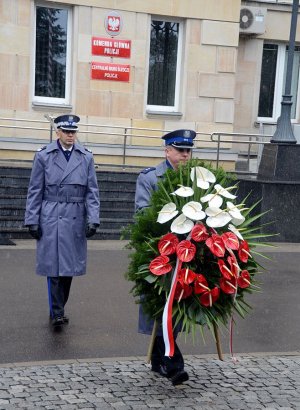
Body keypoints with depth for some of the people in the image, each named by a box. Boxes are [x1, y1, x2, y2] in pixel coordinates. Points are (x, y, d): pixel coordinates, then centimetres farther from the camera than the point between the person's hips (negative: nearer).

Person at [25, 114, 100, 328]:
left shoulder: (86, 157, 6)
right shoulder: (44, 156, 1)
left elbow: (92, 192, 5)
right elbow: (35, 191, 3)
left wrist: (93, 220, -4)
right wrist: (32, 220, -2)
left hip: (76, 219, 2)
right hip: (51, 218, -2)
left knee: (70, 264, 7)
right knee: (53, 265, -3)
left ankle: (60, 307, 23)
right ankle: (56, 312, 4)